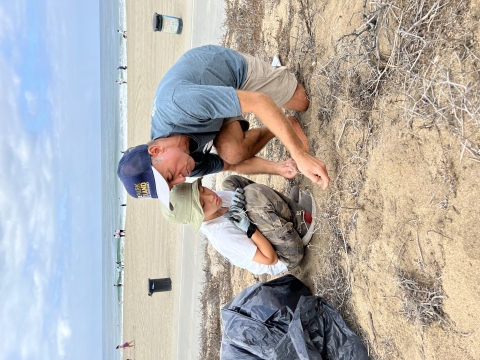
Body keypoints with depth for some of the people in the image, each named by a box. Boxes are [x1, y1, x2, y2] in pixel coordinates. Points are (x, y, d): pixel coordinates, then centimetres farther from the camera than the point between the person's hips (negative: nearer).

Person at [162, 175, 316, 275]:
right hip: (285, 259, -8)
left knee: (231, 182, 5)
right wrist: (248, 227, -32)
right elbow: (270, 259, -25)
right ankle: (301, 224, -3)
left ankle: (291, 207, 9)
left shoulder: (214, 199, -12)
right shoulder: (222, 236, -33)